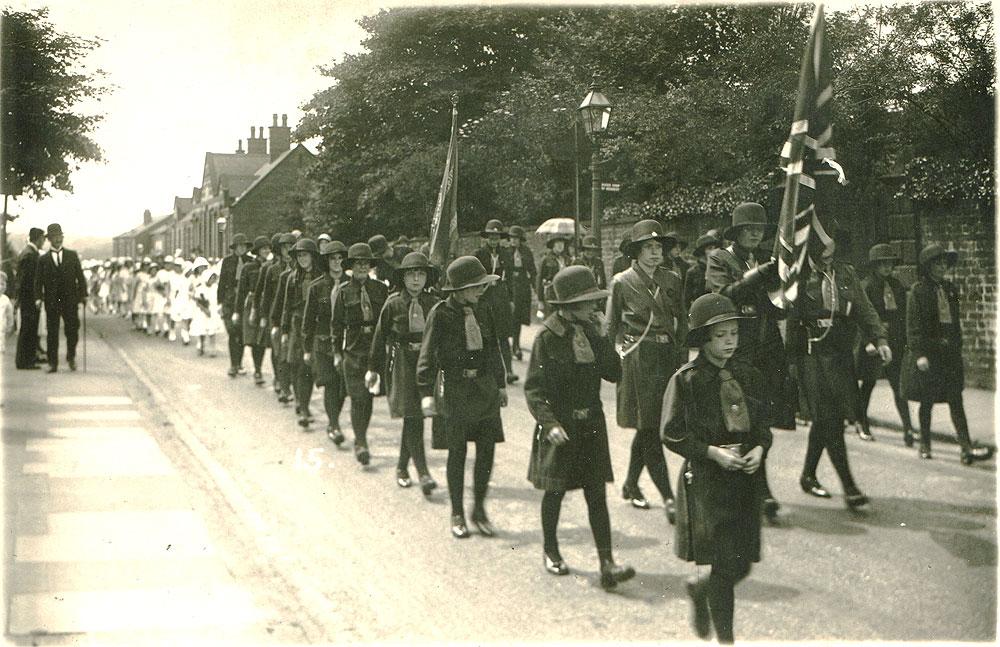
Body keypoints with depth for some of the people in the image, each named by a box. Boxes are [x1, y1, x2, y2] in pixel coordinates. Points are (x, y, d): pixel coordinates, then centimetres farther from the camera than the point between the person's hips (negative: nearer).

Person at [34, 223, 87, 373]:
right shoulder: (43, 259, 6)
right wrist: (38, 298, -11)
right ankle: (53, 363, 7)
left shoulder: (72, 255, 9)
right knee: (52, 333, 1)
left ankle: (71, 357, 18)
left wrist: (83, 294, -2)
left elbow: (80, 276, 7)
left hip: (70, 300, 0)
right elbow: (38, 281, 3)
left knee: (72, 330, -3)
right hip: (51, 302, 0)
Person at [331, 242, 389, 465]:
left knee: (368, 396, 8)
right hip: (354, 349, -2)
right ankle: (361, 443, -4)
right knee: (358, 397, -6)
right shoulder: (344, 292, 1)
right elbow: (336, 323, 5)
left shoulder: (380, 289, 5)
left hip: (377, 347, 2)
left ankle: (360, 440, 23)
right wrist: (337, 352, 1)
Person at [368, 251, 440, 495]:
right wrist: (373, 368, 7)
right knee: (412, 417, -10)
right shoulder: (393, 304, -3)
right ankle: (423, 474, -15)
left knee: (413, 418, 10)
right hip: (401, 363, -3)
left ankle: (402, 467, 26)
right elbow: (380, 336, 4)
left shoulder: (434, 304, 3)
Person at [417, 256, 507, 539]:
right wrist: (426, 392, -15)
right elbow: (427, 354, -9)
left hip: (485, 386, 4)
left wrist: (501, 384, 19)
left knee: (487, 449, 3)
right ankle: (457, 514, 17)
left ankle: (479, 509, 20)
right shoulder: (441, 313, -9)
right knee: (457, 451, 3)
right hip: (454, 388, -4)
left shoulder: (483, 310, 6)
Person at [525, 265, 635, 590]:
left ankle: (607, 563, -3)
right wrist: (549, 423, -24)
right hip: (560, 425, -4)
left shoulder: (591, 330, 3)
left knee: (596, 492, 0)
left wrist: (602, 338, -10)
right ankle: (550, 550, 32)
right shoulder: (548, 337, -13)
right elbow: (534, 387, -13)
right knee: (555, 490, 11)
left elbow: (614, 373, 0)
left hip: (591, 423, 4)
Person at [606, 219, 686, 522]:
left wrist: (676, 347, 7)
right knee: (650, 428, -8)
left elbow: (682, 320, 16)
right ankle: (668, 498, -8)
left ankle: (631, 484, 27)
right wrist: (620, 348, -5)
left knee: (647, 428, 10)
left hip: (667, 357, 4)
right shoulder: (622, 281, -2)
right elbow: (612, 325, 5)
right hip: (637, 358, -4)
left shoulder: (671, 279, 8)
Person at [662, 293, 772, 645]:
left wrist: (759, 448, -7)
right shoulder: (686, 380, -9)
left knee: (742, 565, 10)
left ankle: (699, 588, 41)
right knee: (723, 565, -6)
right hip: (704, 480, -5)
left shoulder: (749, 376, 5)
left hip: (744, 478, 5)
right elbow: (671, 434, -8)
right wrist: (712, 452, -17)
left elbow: (763, 425, 13)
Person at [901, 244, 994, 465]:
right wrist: (919, 353, -17)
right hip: (927, 353, -5)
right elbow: (913, 325, -10)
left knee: (956, 399, -2)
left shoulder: (950, 289, 13)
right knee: (927, 401, 4)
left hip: (950, 353, 5)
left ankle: (967, 447, -8)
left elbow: (955, 321, 20)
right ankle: (924, 445, 18)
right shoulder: (918, 290, -5)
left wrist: (957, 347, 17)